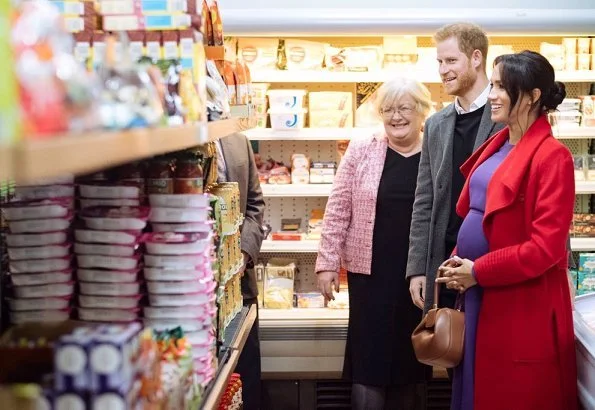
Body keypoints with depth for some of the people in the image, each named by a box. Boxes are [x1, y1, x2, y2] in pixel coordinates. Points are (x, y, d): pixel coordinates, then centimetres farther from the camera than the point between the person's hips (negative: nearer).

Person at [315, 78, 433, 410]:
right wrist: (328, 262, -3)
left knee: (412, 365, 11)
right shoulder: (361, 151, 1)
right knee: (369, 362, 2)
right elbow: (338, 210, 1)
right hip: (371, 274, -1)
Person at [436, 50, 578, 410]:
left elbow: (547, 246, -20)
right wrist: (458, 261, 1)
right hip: (478, 295, 8)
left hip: (522, 304, -8)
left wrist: (478, 272, -15)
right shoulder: (495, 147, 10)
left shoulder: (552, 156, -16)